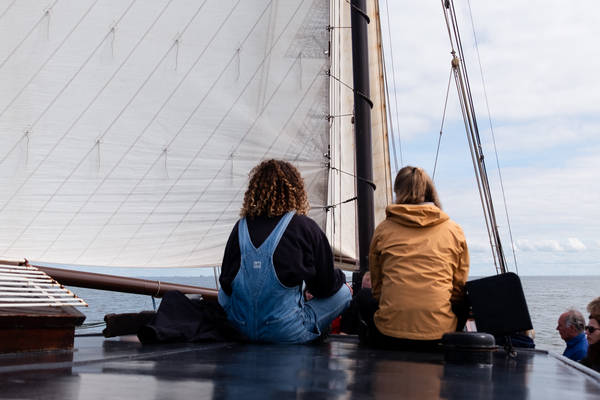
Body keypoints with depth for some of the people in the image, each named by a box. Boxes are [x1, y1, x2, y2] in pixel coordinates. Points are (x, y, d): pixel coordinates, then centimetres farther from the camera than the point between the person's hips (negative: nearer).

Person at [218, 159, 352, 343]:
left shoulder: (241, 227, 3)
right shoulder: (305, 227, -8)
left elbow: (226, 282, 9)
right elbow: (325, 285, 1)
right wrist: (339, 278, 26)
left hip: (241, 328, 4)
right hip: (287, 333, -4)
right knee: (343, 291, 12)